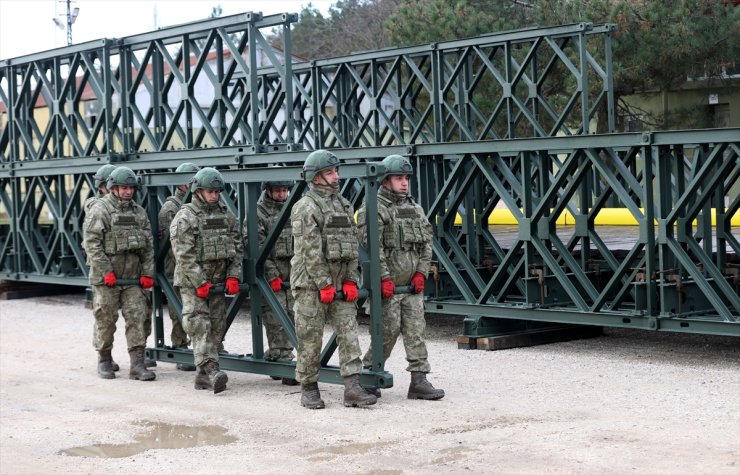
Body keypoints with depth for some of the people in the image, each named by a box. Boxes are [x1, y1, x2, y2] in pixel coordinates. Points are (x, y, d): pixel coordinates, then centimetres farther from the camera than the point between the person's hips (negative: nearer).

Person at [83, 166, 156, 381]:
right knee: (106, 319, 3)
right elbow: (92, 244, -11)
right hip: (106, 278, -4)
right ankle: (104, 360, 20)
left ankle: (137, 365, -2)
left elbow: (148, 246, 13)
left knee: (137, 317, -3)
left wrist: (147, 273, 3)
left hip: (133, 277, 4)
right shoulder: (100, 210, -5)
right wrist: (106, 272, -15)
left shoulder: (139, 212, 12)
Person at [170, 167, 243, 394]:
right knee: (200, 325, -14)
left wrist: (233, 276, -3)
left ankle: (203, 375, 12)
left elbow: (236, 248, 10)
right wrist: (200, 283, -17)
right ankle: (211, 369, -24)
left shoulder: (227, 216, 10)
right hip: (192, 282, -6)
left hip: (218, 281, 6)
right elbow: (184, 255, -12)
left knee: (216, 327, 5)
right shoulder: (184, 218, -7)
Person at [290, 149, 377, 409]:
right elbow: (310, 251, -15)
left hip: (340, 283, 6)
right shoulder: (305, 208, -9)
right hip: (311, 284, -6)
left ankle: (352, 388, -5)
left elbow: (352, 245, 12)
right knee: (310, 339, 1)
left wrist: (350, 280, 3)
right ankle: (309, 389, 14)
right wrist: (324, 284, -17)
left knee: (349, 333, -3)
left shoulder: (344, 205, 13)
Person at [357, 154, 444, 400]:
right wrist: (384, 278, -19)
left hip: (412, 283, 6)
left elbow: (427, 241, 13)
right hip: (387, 285, -6)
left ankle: (419, 381, 2)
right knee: (388, 330, -4)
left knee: (416, 330, 1)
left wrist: (421, 272, 1)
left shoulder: (415, 208, 15)